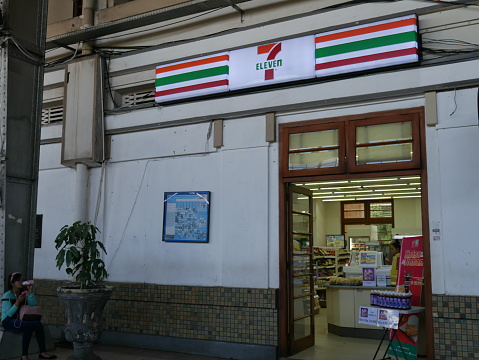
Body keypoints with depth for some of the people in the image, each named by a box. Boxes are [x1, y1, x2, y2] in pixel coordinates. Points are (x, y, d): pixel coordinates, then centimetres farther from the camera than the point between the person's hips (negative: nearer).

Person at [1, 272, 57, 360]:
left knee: (38, 324, -22)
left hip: (19, 320, 6)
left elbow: (33, 304, -1)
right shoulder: (7, 296, -8)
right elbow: (9, 314, -16)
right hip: (8, 321, -6)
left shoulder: (24, 293, 11)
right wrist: (18, 301, -24)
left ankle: (43, 352, -18)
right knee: (29, 326, -33)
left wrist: (30, 291, -7)